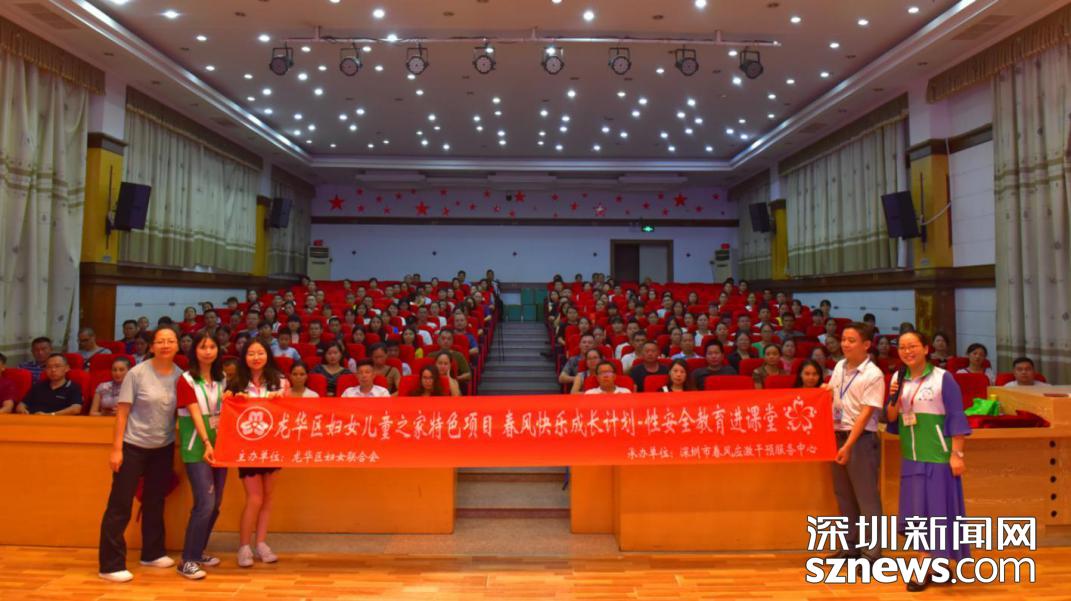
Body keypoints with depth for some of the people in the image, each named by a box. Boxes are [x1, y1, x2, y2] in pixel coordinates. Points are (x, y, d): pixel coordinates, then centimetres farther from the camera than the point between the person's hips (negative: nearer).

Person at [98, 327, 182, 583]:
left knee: (155, 502, 15)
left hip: (164, 448, 4)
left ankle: (152, 553, 29)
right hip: (133, 446, -4)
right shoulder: (137, 373, -12)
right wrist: (116, 448, -13)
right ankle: (111, 564, 7)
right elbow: (122, 412, -10)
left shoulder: (181, 375, -2)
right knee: (120, 505, -1)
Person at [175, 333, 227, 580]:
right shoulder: (186, 380, -7)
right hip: (197, 448, -6)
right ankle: (187, 560, 1)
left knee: (215, 504, 9)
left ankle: (198, 552, 25)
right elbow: (196, 414, -16)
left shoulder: (222, 379, 10)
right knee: (205, 503, -11)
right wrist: (206, 443, -26)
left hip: (220, 445, 6)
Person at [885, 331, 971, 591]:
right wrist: (894, 400, -10)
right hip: (910, 457, 5)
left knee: (936, 509, 1)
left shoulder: (942, 378, -8)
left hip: (937, 456, -5)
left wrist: (956, 454, -13)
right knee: (917, 511, 10)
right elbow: (891, 418, 9)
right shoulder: (898, 378, 6)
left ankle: (927, 570, 8)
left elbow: (956, 418, -9)